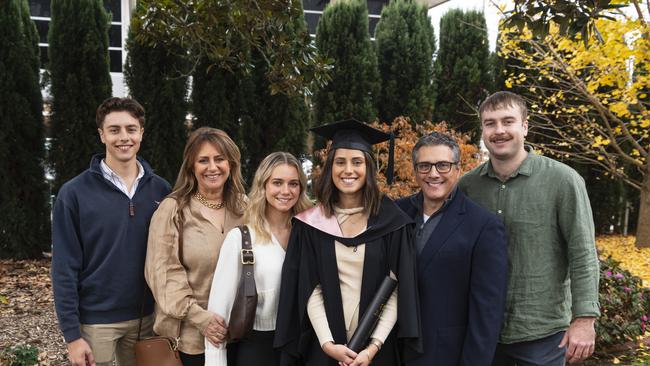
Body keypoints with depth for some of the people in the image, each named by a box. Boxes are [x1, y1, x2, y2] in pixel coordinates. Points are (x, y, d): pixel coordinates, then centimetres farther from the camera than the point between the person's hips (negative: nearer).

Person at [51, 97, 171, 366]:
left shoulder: (160, 190, 1)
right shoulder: (74, 193, -8)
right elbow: (65, 268, -8)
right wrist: (72, 333, -11)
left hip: (147, 316, 3)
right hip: (95, 320, -3)